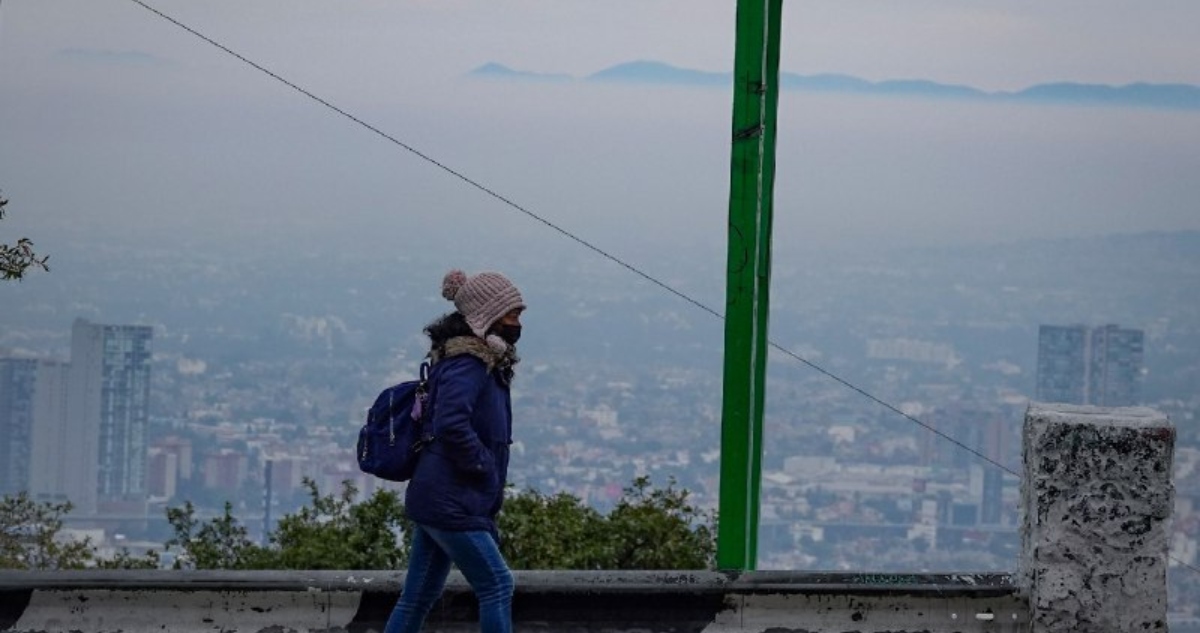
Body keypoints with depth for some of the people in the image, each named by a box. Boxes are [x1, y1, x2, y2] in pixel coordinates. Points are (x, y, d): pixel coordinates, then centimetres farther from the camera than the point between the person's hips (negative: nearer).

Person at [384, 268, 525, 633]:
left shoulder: (483, 363, 16)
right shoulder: (467, 364, -15)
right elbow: (451, 424, -29)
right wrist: (483, 465, -16)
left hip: (434, 499, 10)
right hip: (451, 503, -10)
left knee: (418, 597, 11)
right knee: (497, 586, -6)